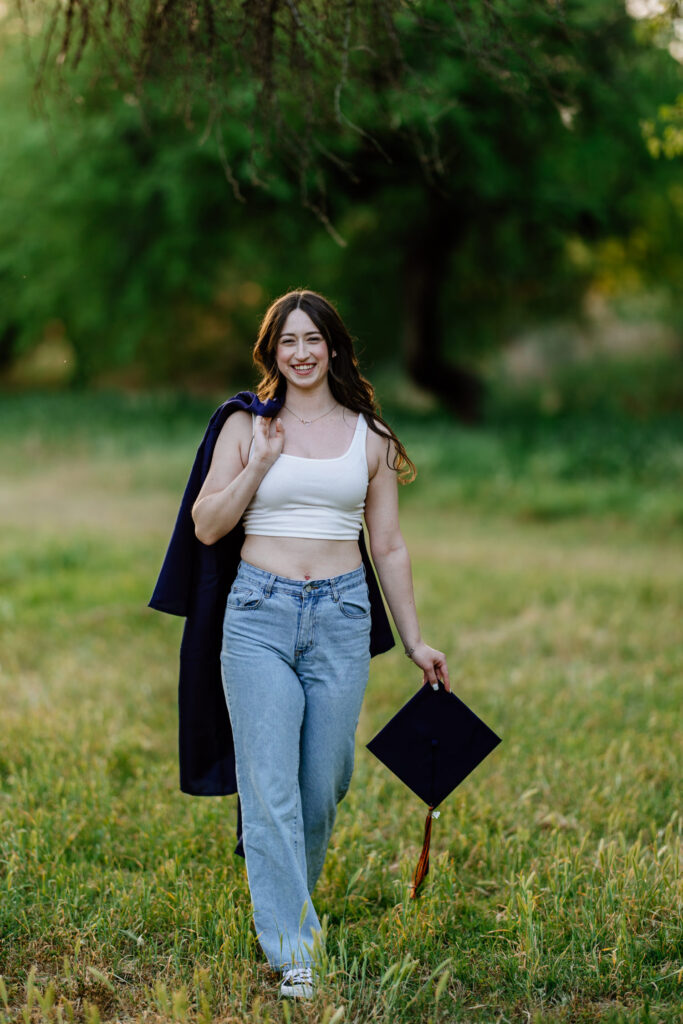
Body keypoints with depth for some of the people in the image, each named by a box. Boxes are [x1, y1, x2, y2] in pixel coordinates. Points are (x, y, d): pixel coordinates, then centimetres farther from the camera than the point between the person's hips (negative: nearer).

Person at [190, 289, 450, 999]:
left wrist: (414, 642, 11)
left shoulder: (368, 436, 10)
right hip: (260, 613, -1)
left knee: (323, 784, 3)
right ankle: (293, 953, -7)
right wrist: (261, 461, -8)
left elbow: (388, 546, 12)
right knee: (270, 787, -9)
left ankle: (284, 902, 28)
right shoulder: (247, 427, 7)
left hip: (342, 618, 2)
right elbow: (206, 527, 3)